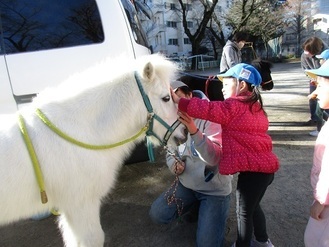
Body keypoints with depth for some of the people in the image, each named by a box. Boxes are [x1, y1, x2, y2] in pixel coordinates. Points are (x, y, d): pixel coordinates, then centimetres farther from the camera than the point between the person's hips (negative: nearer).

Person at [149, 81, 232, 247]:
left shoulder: (210, 119, -18)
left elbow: (215, 157, -31)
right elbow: (170, 154, 12)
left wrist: (194, 131, -45)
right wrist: (174, 165, -12)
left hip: (215, 189, -5)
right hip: (187, 185, 6)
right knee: (157, 215, -9)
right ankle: (195, 204, 15)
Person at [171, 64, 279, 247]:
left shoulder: (234, 106, -15)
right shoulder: (253, 106, 14)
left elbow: (209, 109, -22)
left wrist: (179, 101, -20)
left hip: (253, 169, -10)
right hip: (263, 165, 10)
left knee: (244, 211, 9)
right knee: (252, 206, 28)